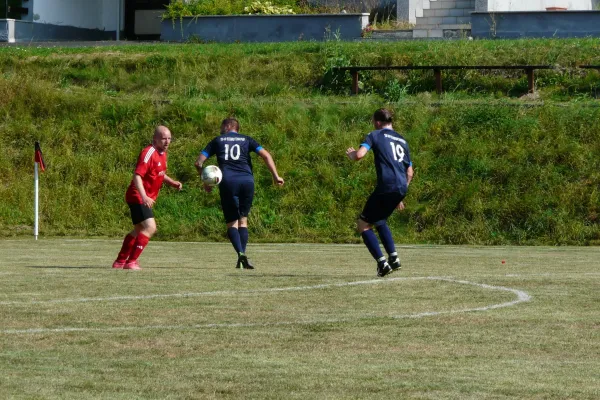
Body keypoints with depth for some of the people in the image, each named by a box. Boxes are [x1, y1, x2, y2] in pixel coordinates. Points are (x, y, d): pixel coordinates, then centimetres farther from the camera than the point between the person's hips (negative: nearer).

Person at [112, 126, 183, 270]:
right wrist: (144, 196, -38)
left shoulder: (162, 154, 9)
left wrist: (172, 183, 7)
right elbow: (137, 176, -27)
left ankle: (120, 261, 31)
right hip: (138, 197, -10)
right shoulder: (148, 153, -19)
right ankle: (131, 262, -17)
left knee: (139, 230, 20)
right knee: (150, 227, -20)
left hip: (147, 199, 10)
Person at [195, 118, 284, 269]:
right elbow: (266, 155, 4)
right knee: (243, 220, 14)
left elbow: (199, 162, 11)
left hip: (228, 182, -1)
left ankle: (240, 253, -20)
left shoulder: (217, 141, 18)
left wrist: (205, 182, 21)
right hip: (247, 180, 1)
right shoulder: (246, 140, 19)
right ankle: (242, 255, 3)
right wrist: (276, 176, 3)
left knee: (232, 222, 3)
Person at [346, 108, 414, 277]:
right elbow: (409, 172, 25)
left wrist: (351, 154, 11)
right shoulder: (402, 141, 23)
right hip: (401, 188, 7)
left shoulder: (375, 135, 3)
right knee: (379, 221, 28)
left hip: (386, 187, -7)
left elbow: (359, 155, -13)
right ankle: (393, 257, 16)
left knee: (363, 225, 4)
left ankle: (382, 263, -8)